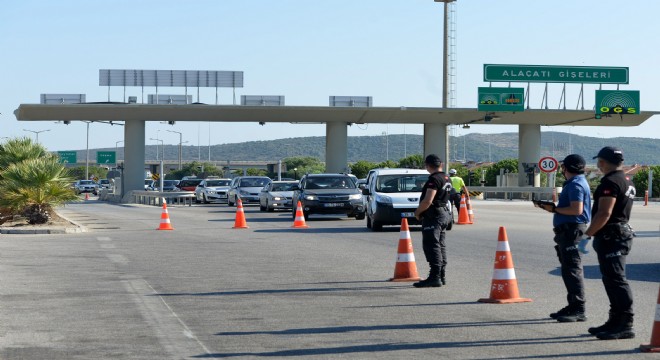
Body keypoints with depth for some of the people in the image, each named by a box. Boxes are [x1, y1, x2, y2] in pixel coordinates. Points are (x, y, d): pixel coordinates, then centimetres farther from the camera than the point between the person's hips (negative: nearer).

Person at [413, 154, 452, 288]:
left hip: (433, 216, -10)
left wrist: (417, 212, -9)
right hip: (444, 214, 10)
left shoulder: (434, 179, -17)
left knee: (432, 246, -10)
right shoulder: (447, 179, 13)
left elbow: (427, 201, -24)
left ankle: (435, 277, -13)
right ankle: (441, 276, 20)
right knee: (440, 246, 15)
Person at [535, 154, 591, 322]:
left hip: (572, 231, -11)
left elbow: (576, 210, -24)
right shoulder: (574, 183, 19)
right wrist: (554, 207, 11)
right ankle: (573, 307, 21)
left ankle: (578, 310, -10)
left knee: (572, 271, -10)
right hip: (567, 231, 11)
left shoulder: (575, 185, -14)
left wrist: (554, 209, -14)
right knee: (569, 270, 15)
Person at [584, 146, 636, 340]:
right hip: (622, 232, 11)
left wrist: (587, 234, -20)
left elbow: (604, 213, -23)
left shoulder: (610, 182, -16)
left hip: (611, 236, -11)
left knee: (616, 280, -10)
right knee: (613, 280, 16)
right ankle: (616, 321, 22)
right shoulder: (627, 182, 17)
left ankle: (625, 325, -11)